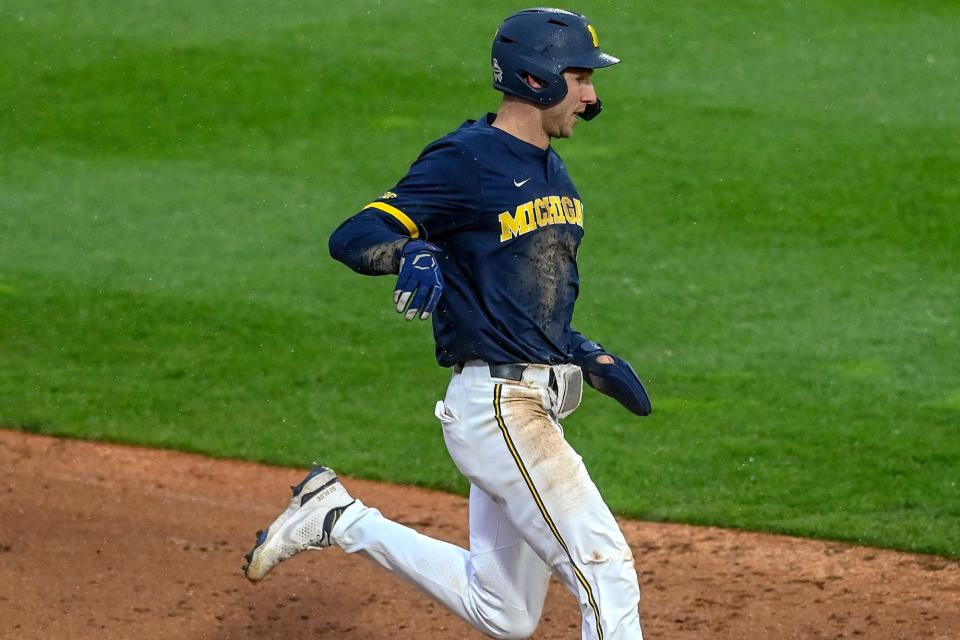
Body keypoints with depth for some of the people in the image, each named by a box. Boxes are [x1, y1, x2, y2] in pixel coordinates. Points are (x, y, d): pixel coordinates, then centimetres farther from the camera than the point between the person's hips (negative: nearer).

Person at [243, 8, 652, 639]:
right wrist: (413, 252, -39)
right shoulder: (468, 161, -12)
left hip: (536, 406, 9)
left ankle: (339, 518, 25)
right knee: (606, 569, -13)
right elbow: (352, 238, -19)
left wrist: (587, 354, 13)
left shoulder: (553, 173, 15)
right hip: (498, 406, -9)